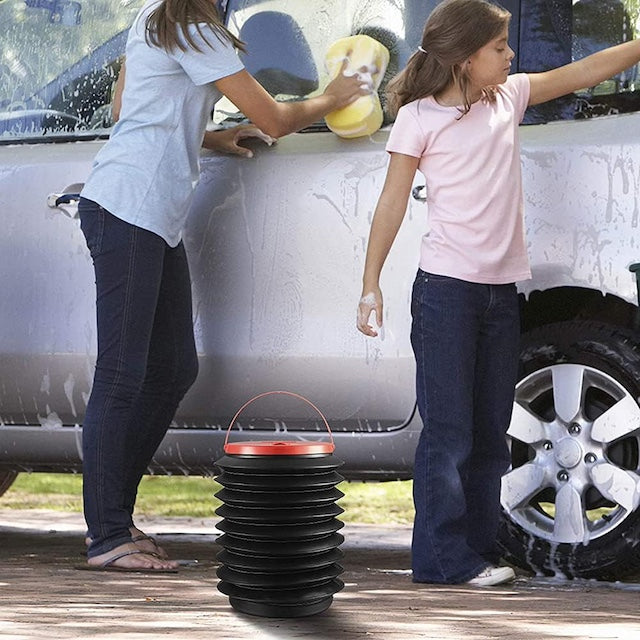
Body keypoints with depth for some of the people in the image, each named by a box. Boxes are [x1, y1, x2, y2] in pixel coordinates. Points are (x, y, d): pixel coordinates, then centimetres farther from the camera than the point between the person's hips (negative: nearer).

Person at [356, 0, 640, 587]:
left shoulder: (509, 97, 9)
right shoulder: (419, 119, -6)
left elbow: (586, 72, 15)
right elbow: (392, 204, -4)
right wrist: (371, 285, -6)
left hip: (502, 290, 6)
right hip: (446, 289, -6)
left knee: (490, 433, 9)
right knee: (449, 431, -6)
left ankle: (478, 549, 14)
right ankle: (445, 557, -3)